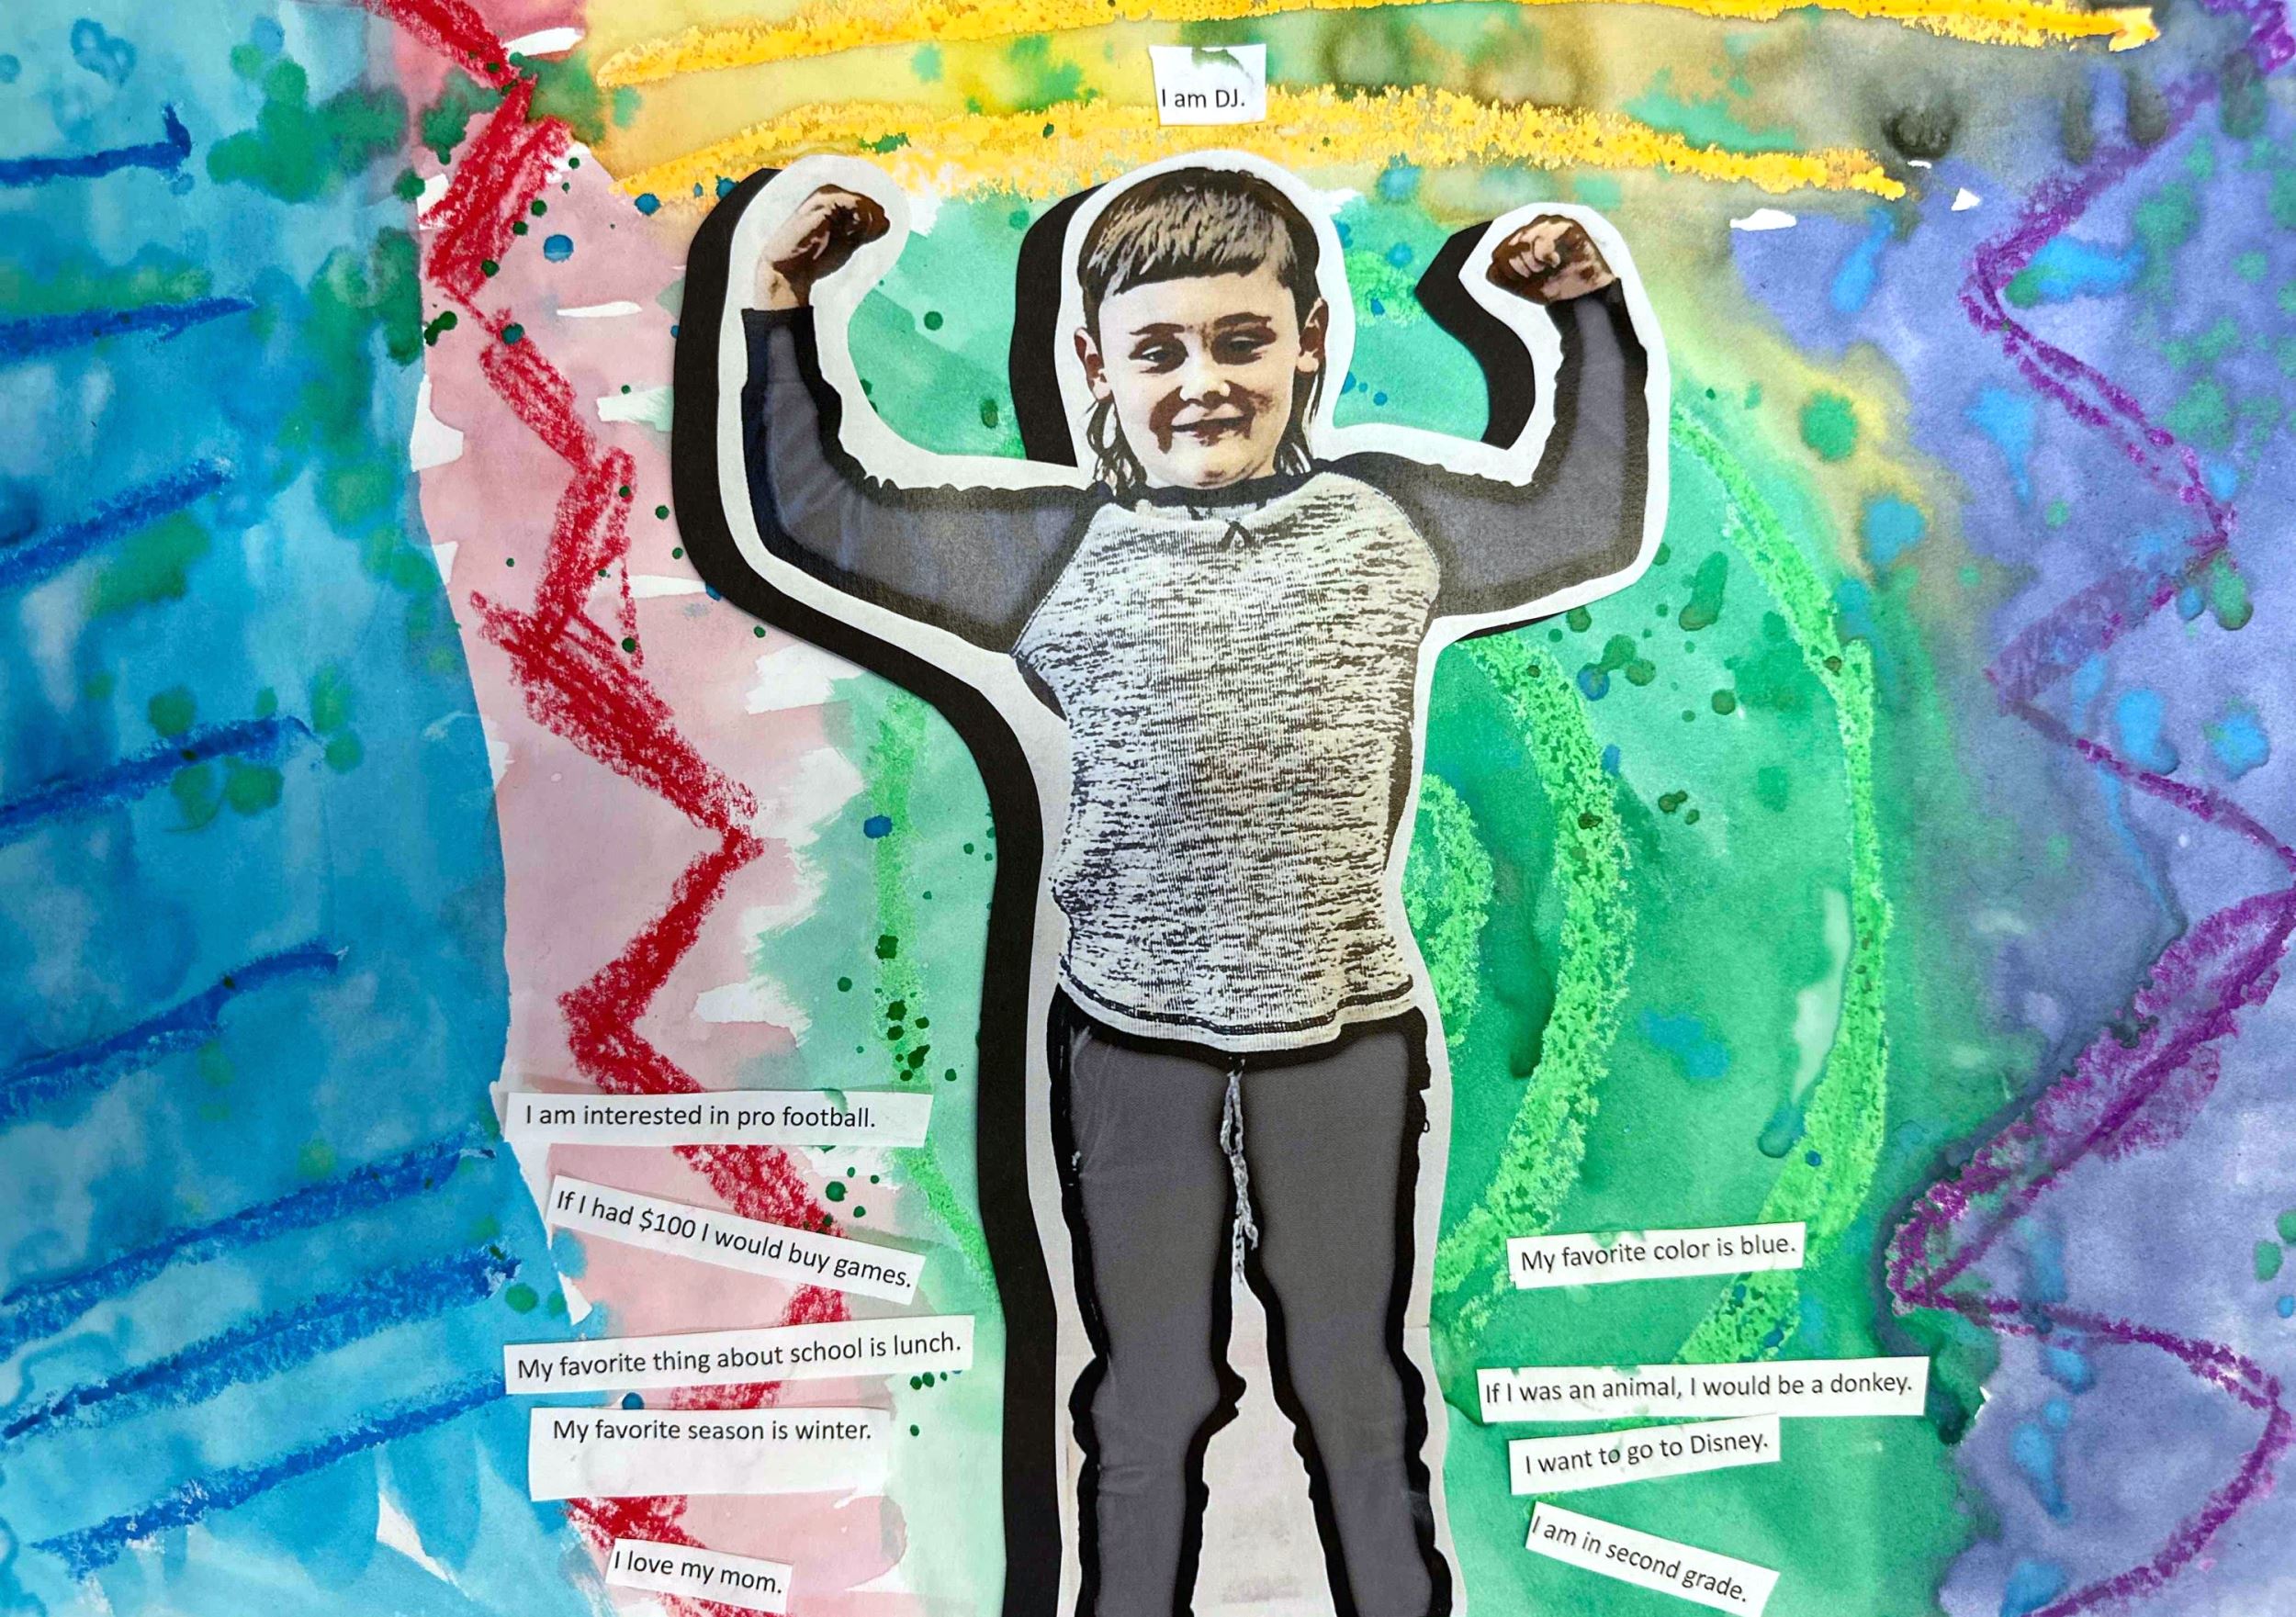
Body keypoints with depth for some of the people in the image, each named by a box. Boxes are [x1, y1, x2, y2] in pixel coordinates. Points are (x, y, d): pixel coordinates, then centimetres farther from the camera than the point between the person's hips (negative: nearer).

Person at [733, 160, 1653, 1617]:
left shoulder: (1389, 522, 1)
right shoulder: (1060, 551, -3)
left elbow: (1597, 525, 13)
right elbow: (814, 517, 0)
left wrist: (1592, 319, 9)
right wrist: (782, 316, -4)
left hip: (1348, 1026, 1)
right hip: (1132, 1035, 0)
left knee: (1356, 1376, 18)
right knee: (1146, 1388, 16)